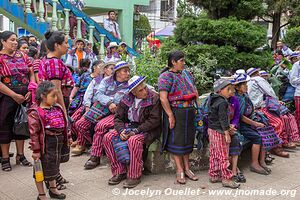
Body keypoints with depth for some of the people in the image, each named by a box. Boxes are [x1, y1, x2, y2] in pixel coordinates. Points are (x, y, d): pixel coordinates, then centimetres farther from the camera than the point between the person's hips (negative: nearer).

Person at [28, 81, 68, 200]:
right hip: (44, 144, -7)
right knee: (41, 169, 7)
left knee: (54, 167, 22)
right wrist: (36, 150, -17)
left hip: (57, 143, 7)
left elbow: (63, 126, 15)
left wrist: (66, 139, 17)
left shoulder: (57, 109, 4)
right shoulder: (35, 113, -17)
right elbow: (34, 133, -18)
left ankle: (53, 189, 41)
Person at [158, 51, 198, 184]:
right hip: (175, 112, -7)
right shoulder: (166, 76, -11)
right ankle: (179, 170, 11)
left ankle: (187, 168, 23)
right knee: (176, 141, 1)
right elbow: (163, 98, -19)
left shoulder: (186, 73, 13)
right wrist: (170, 116, -21)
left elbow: (194, 90, 21)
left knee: (187, 139, 12)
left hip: (189, 112, 7)